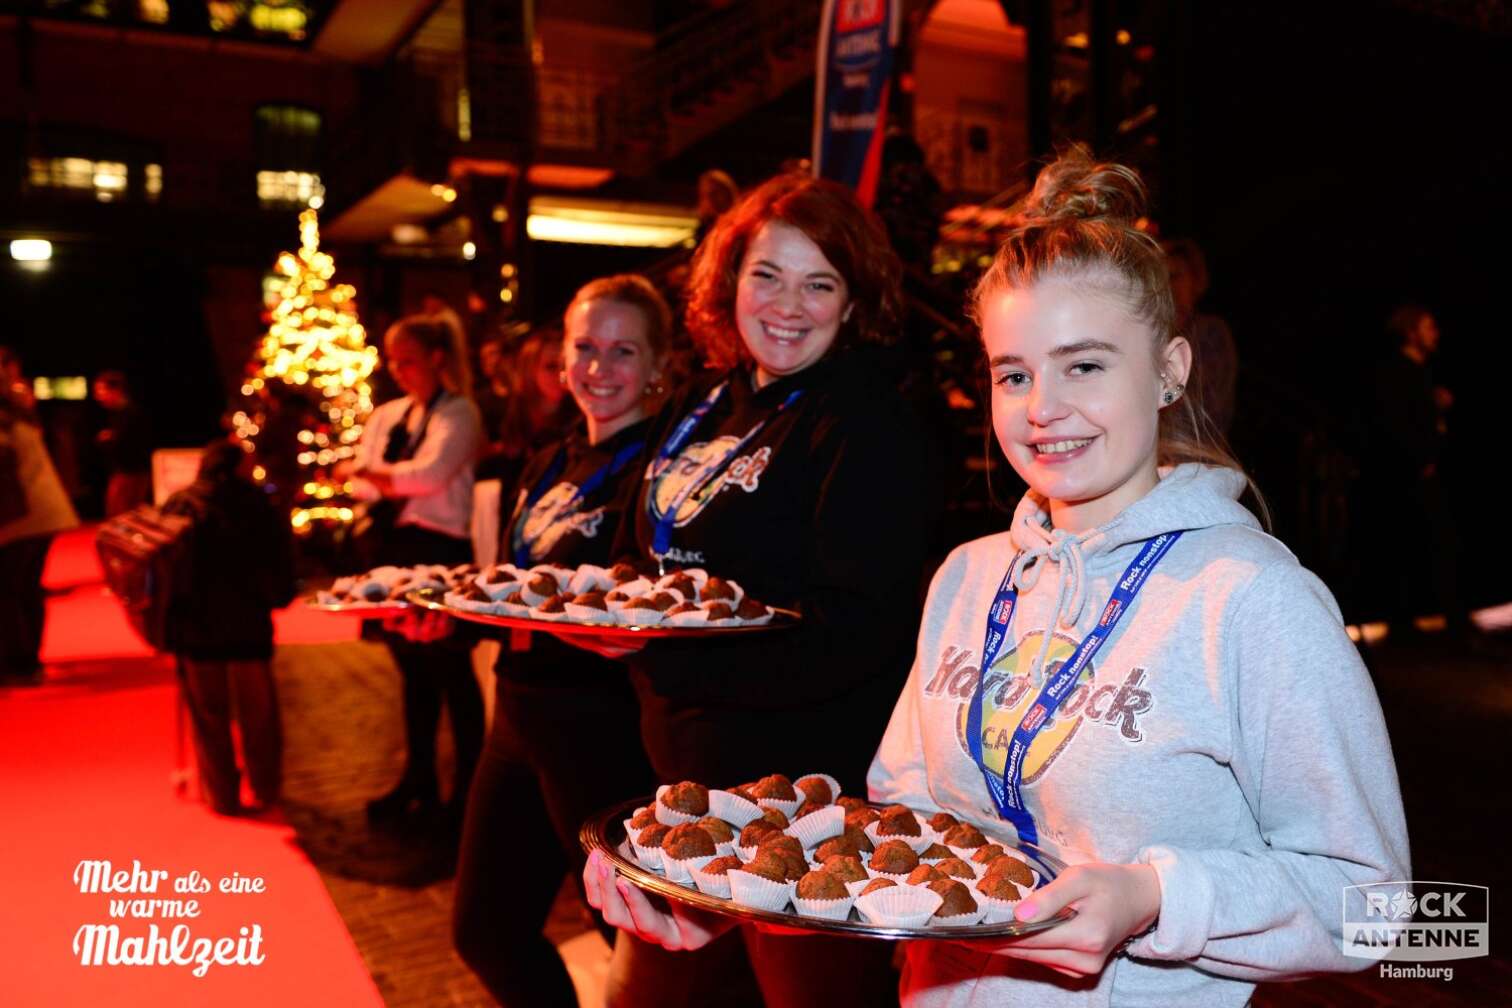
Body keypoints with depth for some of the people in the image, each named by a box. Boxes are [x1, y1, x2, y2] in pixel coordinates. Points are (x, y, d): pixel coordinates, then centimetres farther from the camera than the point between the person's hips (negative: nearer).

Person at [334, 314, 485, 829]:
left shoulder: (458, 413, -7)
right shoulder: (386, 415, 13)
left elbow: (431, 473, -20)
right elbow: (362, 482, 5)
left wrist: (372, 472, -12)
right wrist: (388, 482, -15)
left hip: (439, 548, -7)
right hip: (394, 547, 7)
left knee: (450, 670, 3)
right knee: (413, 670, 15)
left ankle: (468, 787, 16)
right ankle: (419, 783, 27)